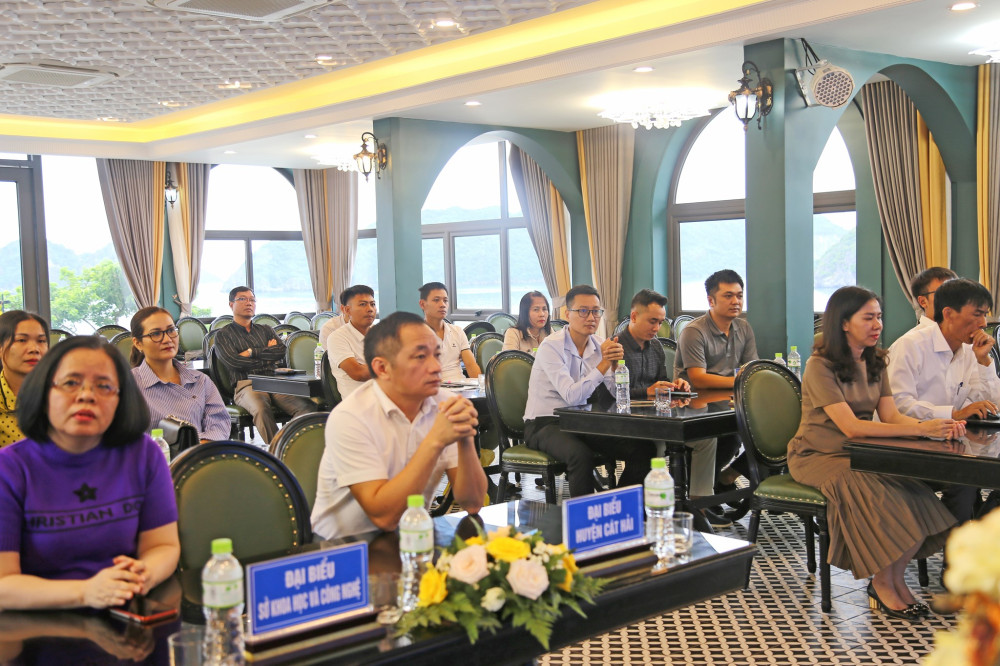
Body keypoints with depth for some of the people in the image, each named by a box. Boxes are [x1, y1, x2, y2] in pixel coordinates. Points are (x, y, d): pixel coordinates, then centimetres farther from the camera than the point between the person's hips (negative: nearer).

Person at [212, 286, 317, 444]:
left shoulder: (265, 329, 30)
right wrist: (267, 353, 8)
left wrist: (252, 352, 3)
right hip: (247, 385, -3)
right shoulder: (223, 335, 17)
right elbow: (235, 361, -1)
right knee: (262, 410, -40)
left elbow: (281, 352, 11)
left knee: (307, 407, -29)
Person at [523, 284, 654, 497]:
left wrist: (615, 364, -18)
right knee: (581, 455, -37)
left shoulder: (598, 346, 5)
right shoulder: (551, 346, -15)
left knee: (642, 448, -10)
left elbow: (617, 395, 0)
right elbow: (572, 396, -25)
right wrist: (604, 364, -24)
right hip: (544, 424, -6)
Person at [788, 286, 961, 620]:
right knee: (875, 492, -32)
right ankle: (882, 584, -10)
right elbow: (850, 426, -23)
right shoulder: (821, 366, -14)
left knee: (916, 492, -22)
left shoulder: (875, 363, 10)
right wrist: (920, 429, -28)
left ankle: (894, 578, -4)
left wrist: (938, 427, -22)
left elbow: (890, 415, -2)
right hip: (817, 457, -6)